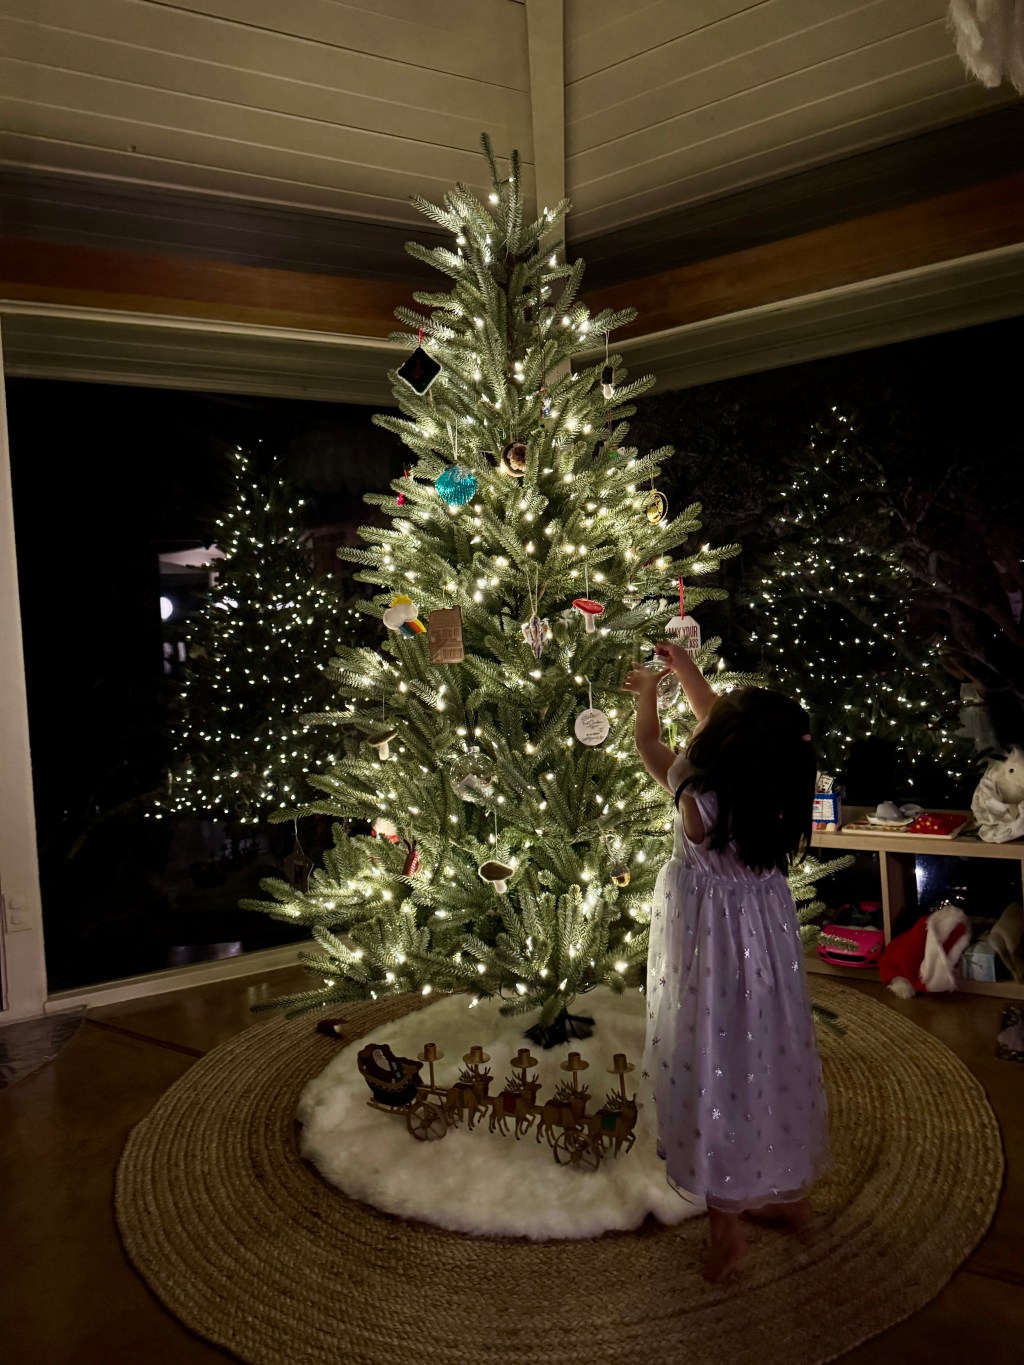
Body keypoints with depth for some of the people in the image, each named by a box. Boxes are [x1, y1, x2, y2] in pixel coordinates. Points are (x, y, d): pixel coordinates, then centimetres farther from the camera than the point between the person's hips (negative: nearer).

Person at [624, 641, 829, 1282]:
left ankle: (728, 1226, 22)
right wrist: (685, 667, 17)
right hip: (770, 948, 6)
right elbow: (721, 724, 6)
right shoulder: (780, 798, -12)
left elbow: (651, 744, -7)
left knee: (716, 1077, 8)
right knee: (770, 1064, 20)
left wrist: (648, 689, 11)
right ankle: (790, 1194, 40)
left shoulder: (700, 801, -28)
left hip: (711, 958, -6)